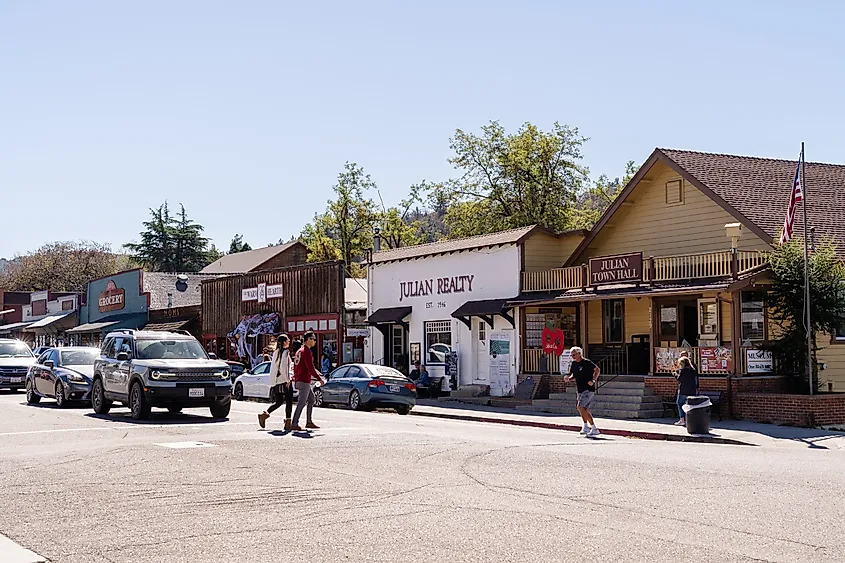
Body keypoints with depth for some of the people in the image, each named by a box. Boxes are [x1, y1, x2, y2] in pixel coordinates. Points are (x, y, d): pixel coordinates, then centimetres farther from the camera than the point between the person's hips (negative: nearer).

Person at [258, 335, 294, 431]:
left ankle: (265, 414, 2)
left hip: (276, 381, 8)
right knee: (289, 401, 1)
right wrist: (287, 380, -15)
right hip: (284, 381, -8)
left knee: (279, 402, 16)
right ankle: (288, 423, 2)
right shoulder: (285, 352, -12)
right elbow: (283, 368, -20)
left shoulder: (276, 352, 12)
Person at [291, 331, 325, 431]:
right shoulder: (306, 351, -14)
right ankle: (294, 425, -9)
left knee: (311, 399, 17)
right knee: (301, 403, -8)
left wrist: (296, 378, 25)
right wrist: (319, 378, -15)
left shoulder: (299, 351, 17)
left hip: (299, 380, 10)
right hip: (304, 381, -10)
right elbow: (310, 368, -20)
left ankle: (309, 422, 18)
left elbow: (295, 367, 21)